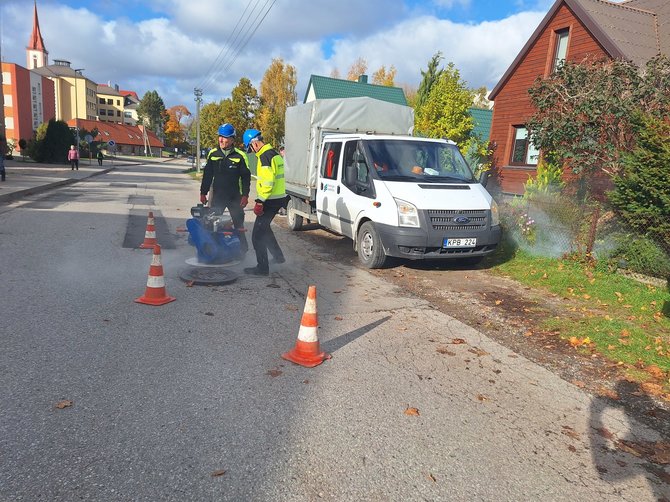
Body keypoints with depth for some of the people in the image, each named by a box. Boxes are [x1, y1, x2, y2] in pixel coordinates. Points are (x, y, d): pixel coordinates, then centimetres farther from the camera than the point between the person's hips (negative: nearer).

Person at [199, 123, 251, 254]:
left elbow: (246, 177, -1)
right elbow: (207, 175, 11)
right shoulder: (212, 154, 5)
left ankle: (242, 250, 17)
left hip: (235, 197, -2)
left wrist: (245, 195, -7)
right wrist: (203, 192, 8)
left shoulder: (240, 156, -4)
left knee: (238, 224, 6)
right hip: (217, 196, 3)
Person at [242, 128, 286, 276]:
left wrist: (260, 201, -21)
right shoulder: (275, 153, 14)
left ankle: (262, 267, 2)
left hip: (270, 201, -10)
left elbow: (267, 182, -26)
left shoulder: (264, 156, -18)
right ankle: (278, 256, 33)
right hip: (279, 198, 10)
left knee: (258, 234, -4)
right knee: (264, 227, 26)